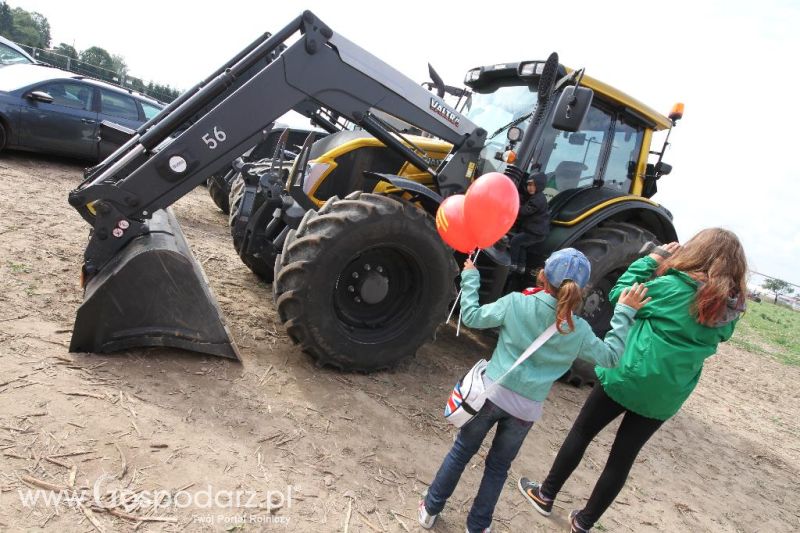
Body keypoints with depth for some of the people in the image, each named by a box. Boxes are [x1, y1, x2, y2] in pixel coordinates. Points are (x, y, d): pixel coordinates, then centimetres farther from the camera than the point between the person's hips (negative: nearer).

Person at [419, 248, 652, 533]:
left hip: (491, 394, -1)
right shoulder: (579, 330, -6)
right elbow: (610, 356, 8)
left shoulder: (516, 303, -12)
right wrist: (625, 313, 9)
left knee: (461, 450, 18)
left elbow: (471, 316, -3)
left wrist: (470, 277, 9)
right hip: (526, 411, 1)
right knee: (498, 465, 22)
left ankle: (430, 509, 31)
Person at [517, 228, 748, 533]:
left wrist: (654, 259, 0)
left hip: (627, 377, -4)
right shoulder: (730, 311, -1)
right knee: (623, 457, 15)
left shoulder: (674, 286, -16)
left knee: (581, 433, 15)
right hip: (665, 398, 4)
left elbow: (619, 295, -7)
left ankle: (545, 496, 28)